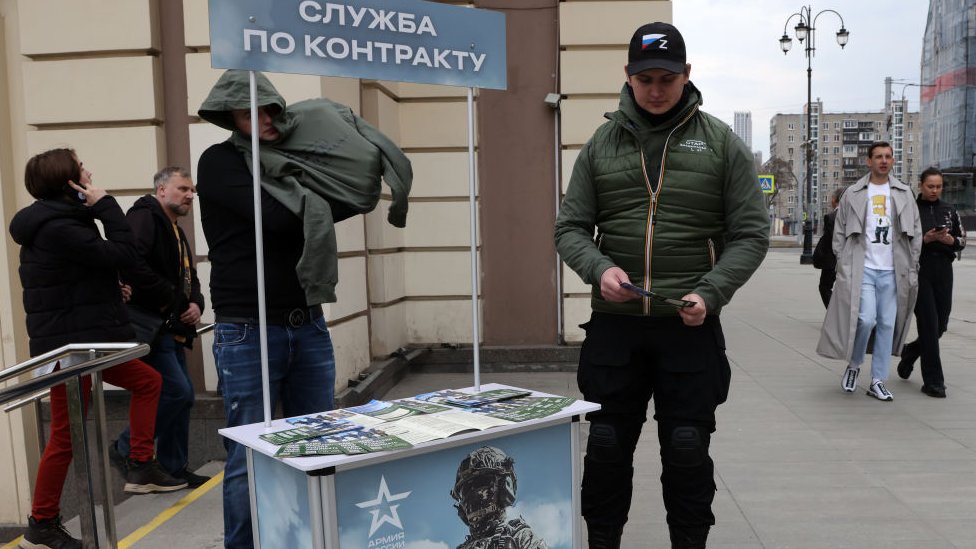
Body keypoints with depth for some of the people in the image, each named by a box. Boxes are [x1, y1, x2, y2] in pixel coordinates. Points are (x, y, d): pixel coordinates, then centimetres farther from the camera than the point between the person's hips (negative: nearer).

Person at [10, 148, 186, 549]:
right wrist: (106, 205, -13)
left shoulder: (56, 221, 11)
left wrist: (111, 288, 5)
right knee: (67, 435, -1)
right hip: (68, 345, -10)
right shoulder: (58, 229, -21)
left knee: (147, 382, 18)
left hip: (86, 339, 10)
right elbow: (124, 255, -20)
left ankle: (141, 468, 23)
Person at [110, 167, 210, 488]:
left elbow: (189, 278, 25)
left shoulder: (176, 232, 21)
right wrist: (169, 298, -19)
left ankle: (174, 468, 21)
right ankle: (126, 450, 6)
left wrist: (196, 303, 3)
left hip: (172, 328, 10)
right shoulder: (144, 216, -10)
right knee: (176, 391, -13)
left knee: (183, 395, 11)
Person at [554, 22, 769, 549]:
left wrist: (710, 292, -14)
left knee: (688, 452, 8)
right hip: (613, 324, 2)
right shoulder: (601, 144, 7)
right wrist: (599, 269, -14)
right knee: (606, 447, 10)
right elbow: (570, 227, 7)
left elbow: (751, 233, 2)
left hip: (691, 327, -1)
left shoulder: (722, 143, 3)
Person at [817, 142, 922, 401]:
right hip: (863, 269, -3)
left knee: (887, 324, 4)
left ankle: (878, 381, 14)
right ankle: (854, 365, 12)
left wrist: (912, 268, 5)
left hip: (892, 271, 3)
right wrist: (843, 266, -3)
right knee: (866, 319, -14)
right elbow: (840, 232, 4)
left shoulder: (904, 194, 10)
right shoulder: (853, 194, 3)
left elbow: (915, 233, 11)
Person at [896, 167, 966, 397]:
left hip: (943, 272, 5)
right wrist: (925, 239, -18)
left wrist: (950, 240, -7)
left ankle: (910, 351, 36)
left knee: (941, 325, 7)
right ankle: (933, 381, 1)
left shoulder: (949, 210, 11)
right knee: (929, 324, -6)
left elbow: (962, 240, 14)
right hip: (919, 272, -5)